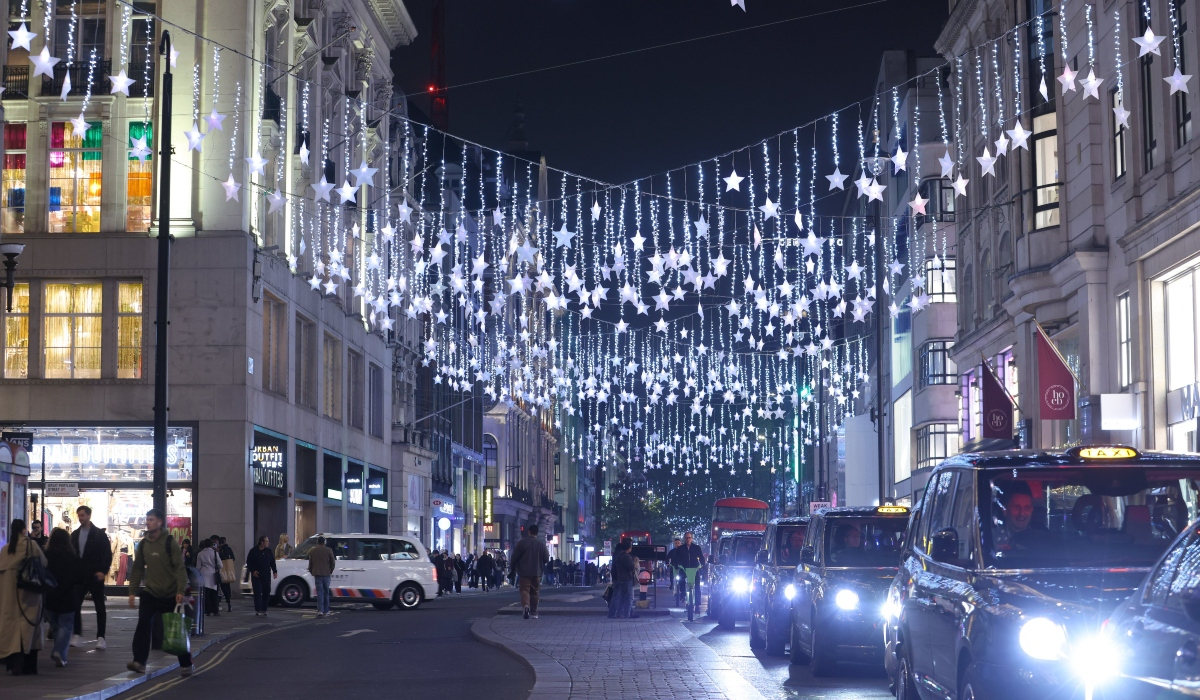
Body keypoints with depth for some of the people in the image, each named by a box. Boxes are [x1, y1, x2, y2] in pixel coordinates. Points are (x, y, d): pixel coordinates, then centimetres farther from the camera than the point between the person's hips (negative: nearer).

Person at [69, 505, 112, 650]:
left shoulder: (100, 534, -3)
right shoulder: (75, 534, 11)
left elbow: (108, 554, -6)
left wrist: (103, 571, -17)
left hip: (95, 575, -4)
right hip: (79, 575, 4)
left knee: (99, 606, 0)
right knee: (75, 605, 1)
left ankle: (101, 637, 3)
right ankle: (77, 635, 10)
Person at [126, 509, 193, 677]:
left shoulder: (170, 542, -9)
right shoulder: (143, 544, 6)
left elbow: (180, 568, -14)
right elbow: (137, 569, 10)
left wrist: (180, 591, -23)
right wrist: (132, 592, 3)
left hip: (170, 594, -3)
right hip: (150, 593, 3)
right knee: (143, 626, -13)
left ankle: (186, 664, 15)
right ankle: (139, 662, -12)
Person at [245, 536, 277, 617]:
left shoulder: (268, 551, 10)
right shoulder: (254, 551, -2)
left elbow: (272, 562, 13)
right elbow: (249, 562, 0)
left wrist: (274, 571, 3)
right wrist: (253, 571, -11)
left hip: (266, 576, 4)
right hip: (256, 575, -4)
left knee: (266, 592, 3)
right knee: (257, 593, -9)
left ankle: (264, 610, 12)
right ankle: (257, 610, -7)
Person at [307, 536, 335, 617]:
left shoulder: (312, 551, 4)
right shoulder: (328, 550, -2)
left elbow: (310, 563, 9)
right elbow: (333, 563, 2)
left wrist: (312, 572, 22)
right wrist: (330, 571, 17)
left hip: (317, 574, 0)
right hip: (326, 574, 0)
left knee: (319, 592, -3)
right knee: (326, 592, 10)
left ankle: (320, 610, -15)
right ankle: (326, 611, 14)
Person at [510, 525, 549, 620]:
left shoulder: (522, 542, -7)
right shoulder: (541, 544, -2)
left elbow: (514, 557, -5)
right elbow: (546, 558, 1)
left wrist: (514, 568, 11)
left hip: (524, 572, -2)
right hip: (537, 573, 2)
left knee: (525, 590, -3)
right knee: (535, 592, 12)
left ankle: (526, 605, -30)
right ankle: (534, 613, 15)